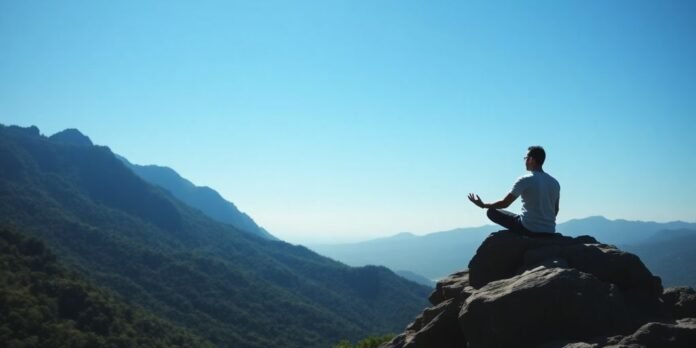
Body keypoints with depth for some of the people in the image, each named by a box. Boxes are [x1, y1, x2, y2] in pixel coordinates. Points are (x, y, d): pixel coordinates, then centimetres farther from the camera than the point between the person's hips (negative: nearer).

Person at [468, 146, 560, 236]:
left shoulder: (525, 180, -11)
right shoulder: (555, 183, 6)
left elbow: (505, 204, -10)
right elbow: (556, 210, 14)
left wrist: (483, 205, 5)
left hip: (529, 228, -7)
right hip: (549, 232, 7)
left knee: (492, 212, 6)